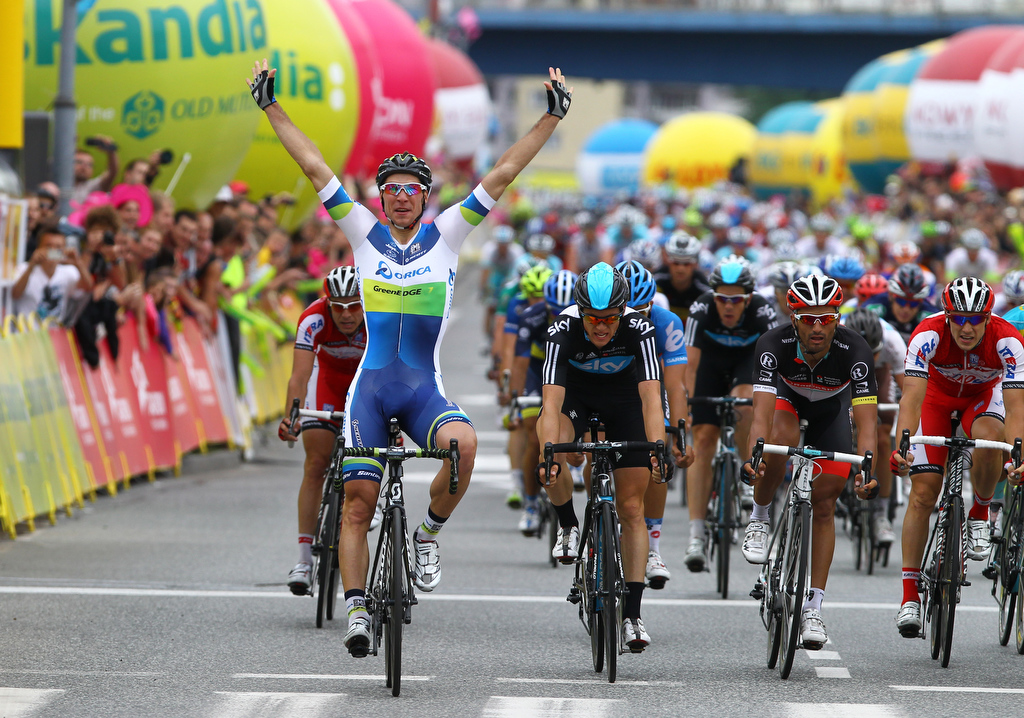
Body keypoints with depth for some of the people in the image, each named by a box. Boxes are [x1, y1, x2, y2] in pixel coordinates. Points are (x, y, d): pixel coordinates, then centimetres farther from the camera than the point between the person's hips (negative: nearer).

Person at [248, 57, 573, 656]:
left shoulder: (447, 235, 3)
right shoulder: (364, 234, 5)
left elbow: (502, 175, 0)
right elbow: (314, 167, 4)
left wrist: (551, 120, -4)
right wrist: (272, 108, 3)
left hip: (425, 388, -1)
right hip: (370, 386, 1)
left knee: (463, 443, -31)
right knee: (358, 499, -4)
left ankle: (429, 533, -7)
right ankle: (358, 610, 3)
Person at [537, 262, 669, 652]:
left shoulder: (638, 328, -32)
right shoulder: (564, 330, -33)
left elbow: (651, 397, -40)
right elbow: (551, 402, -41)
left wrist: (657, 448, -55)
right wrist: (549, 454, -56)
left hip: (624, 397, 0)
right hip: (575, 393, 0)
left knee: (631, 509, -4)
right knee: (554, 447, -34)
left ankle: (632, 615, 1)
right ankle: (568, 526, -5)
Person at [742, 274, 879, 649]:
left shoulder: (855, 350, -37)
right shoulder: (774, 344, -37)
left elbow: (867, 420, -41)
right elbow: (762, 411, -45)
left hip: (830, 410, 1)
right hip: (786, 397, -1)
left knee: (824, 506, -5)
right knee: (780, 441, -36)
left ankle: (813, 608, 1)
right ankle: (759, 518, -8)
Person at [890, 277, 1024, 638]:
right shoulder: (928, 335, -34)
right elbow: (912, 397, -42)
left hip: (984, 394, 0)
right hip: (938, 394, 0)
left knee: (989, 440, -35)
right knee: (923, 492, -11)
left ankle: (980, 514, -5)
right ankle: (910, 595, -6)